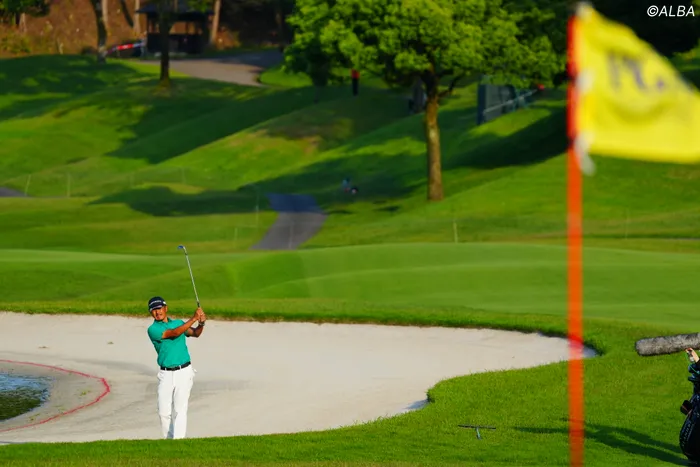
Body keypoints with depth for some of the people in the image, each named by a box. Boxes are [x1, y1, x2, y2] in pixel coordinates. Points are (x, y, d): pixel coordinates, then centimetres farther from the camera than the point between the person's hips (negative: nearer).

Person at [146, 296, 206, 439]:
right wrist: (193, 319, -24)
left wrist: (201, 323, -25)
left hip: (184, 372, 1)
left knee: (180, 410, -8)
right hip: (166, 374, -1)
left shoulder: (179, 323, 11)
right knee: (164, 411, 0)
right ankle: (169, 440, 16)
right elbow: (174, 333, -17)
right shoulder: (153, 329, -3)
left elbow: (195, 333, -3)